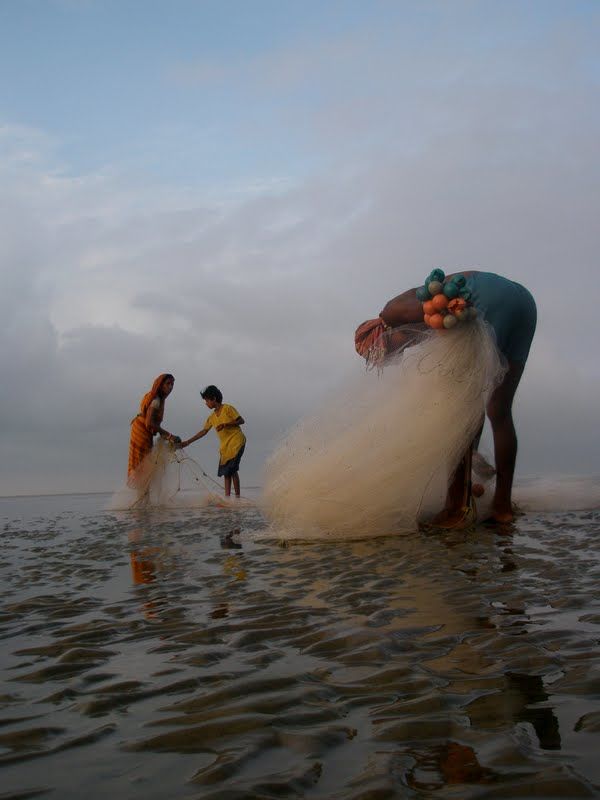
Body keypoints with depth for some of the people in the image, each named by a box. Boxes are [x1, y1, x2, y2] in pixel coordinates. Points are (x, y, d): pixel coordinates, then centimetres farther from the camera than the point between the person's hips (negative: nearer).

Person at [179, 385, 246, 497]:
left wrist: (225, 424, -20)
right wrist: (187, 442, 15)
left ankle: (237, 497, -11)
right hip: (224, 446, 8)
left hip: (236, 442, -7)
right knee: (226, 472, 4)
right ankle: (227, 497, 5)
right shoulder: (212, 417, 14)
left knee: (232, 469, -13)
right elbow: (204, 431, 17)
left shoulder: (227, 408, -6)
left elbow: (241, 420, -10)